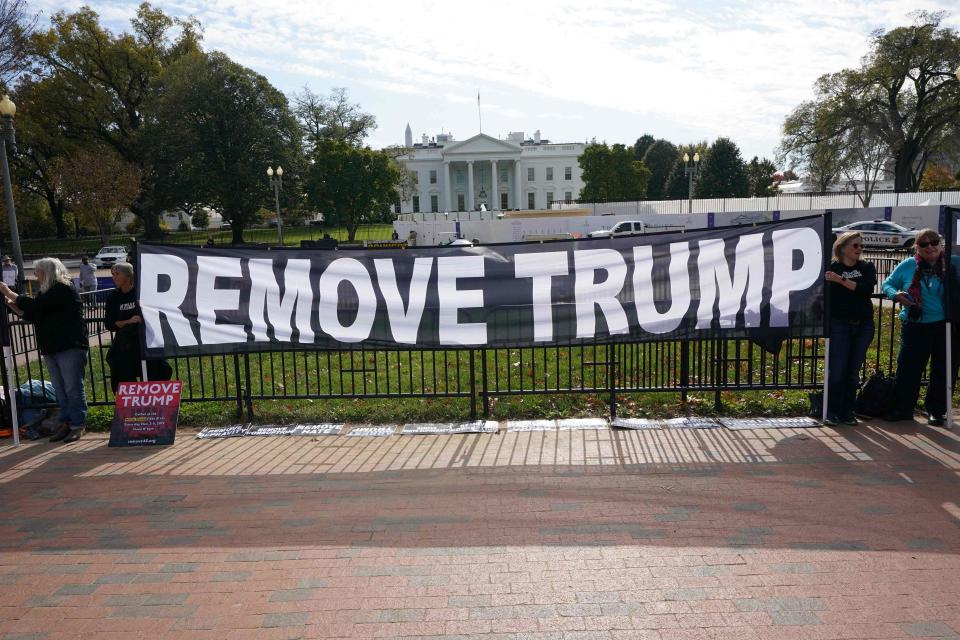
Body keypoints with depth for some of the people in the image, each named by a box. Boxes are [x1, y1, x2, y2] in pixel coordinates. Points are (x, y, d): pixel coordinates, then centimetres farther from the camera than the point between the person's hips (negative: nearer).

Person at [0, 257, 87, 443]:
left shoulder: (64, 289, -12)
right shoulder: (47, 292, 17)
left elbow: (35, 306, -18)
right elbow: (33, 315, 21)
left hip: (70, 346, -9)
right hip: (51, 349, 9)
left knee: (73, 389, -4)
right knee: (60, 390, 12)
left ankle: (77, 425, 2)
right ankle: (65, 422, 18)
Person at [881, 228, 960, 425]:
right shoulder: (907, 266, 1)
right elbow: (887, 284, 9)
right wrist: (896, 295, -12)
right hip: (915, 326, 0)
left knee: (943, 370, 9)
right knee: (908, 367, 3)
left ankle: (936, 410, 24)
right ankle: (903, 408, 14)